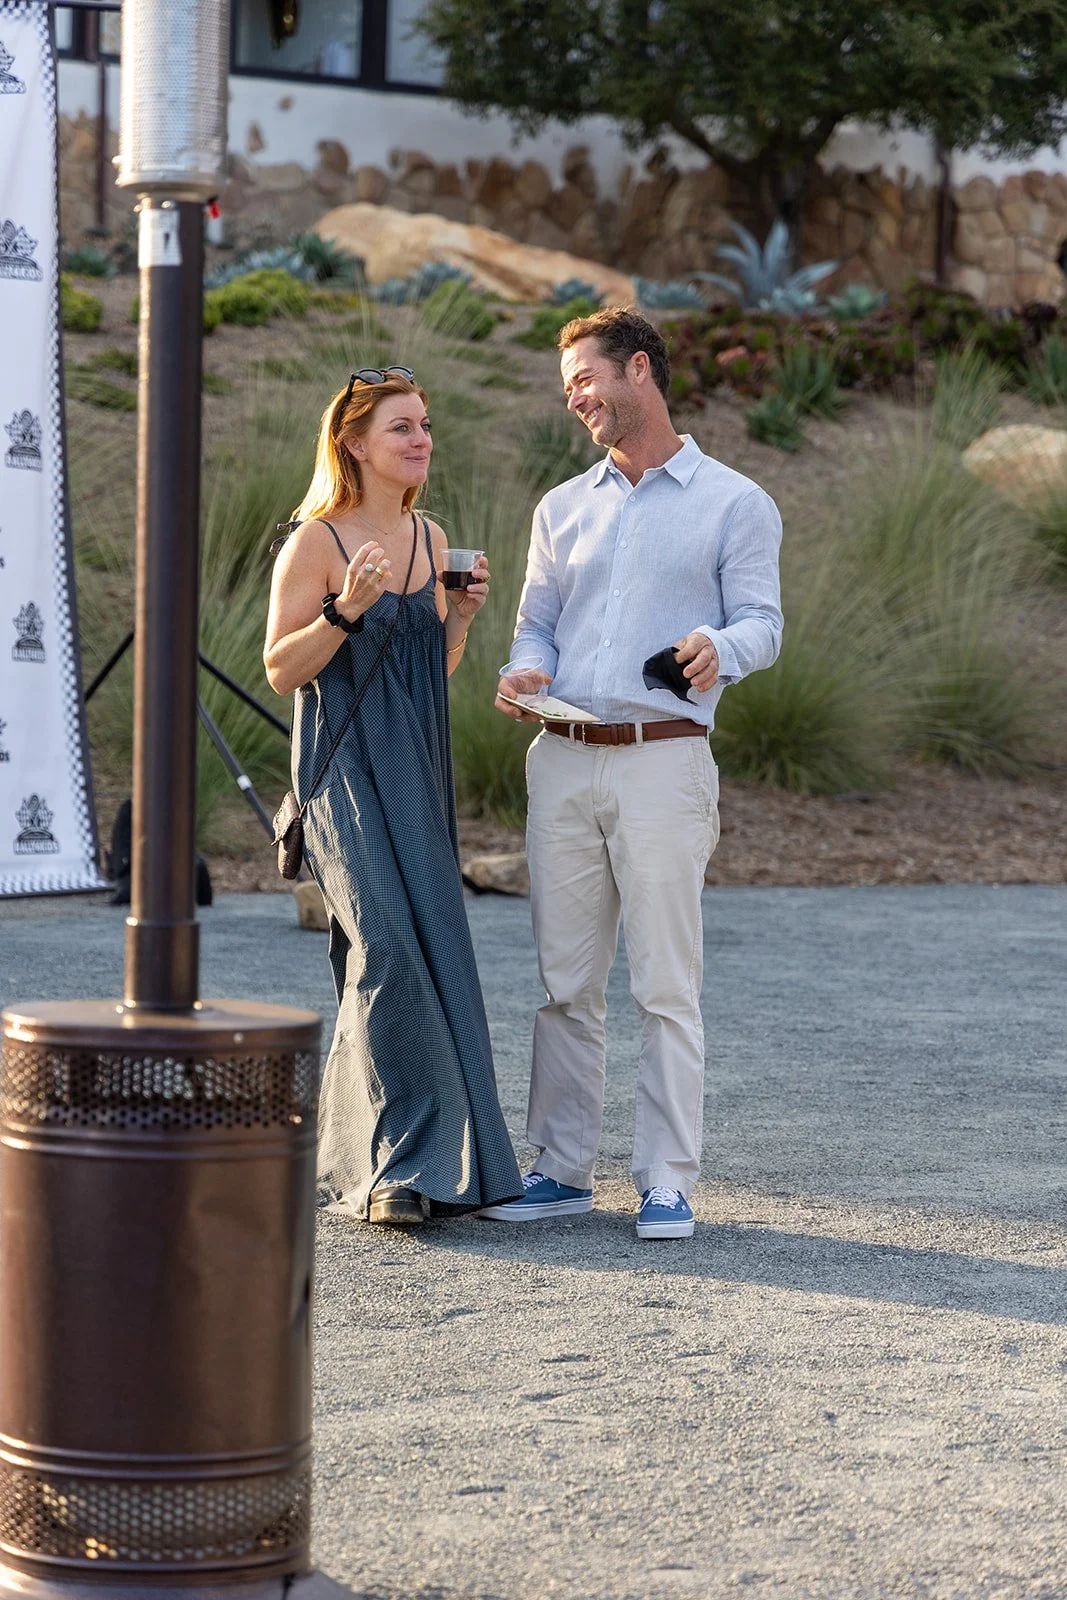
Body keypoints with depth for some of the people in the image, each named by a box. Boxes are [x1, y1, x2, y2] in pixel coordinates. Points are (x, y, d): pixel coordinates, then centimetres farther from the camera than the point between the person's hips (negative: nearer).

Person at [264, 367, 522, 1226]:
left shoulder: (430, 540, 12)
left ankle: (357, 1154, 16)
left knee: (428, 950, 5)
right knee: (387, 945, -18)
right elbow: (282, 668, -8)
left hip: (418, 768, 7)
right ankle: (397, 1160, -14)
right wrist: (348, 609, -22)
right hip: (346, 768, -7)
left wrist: (462, 614, 1)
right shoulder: (315, 544, -7)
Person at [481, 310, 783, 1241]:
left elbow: (762, 623, -1)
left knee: (666, 984, -6)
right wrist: (526, 672, -4)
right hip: (563, 760, 5)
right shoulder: (563, 509, 18)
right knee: (565, 981, 6)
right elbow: (538, 625, 20)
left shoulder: (733, 504, 4)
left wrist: (718, 650, -24)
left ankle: (669, 1183, -3)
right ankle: (563, 1169, 12)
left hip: (663, 761, -5)